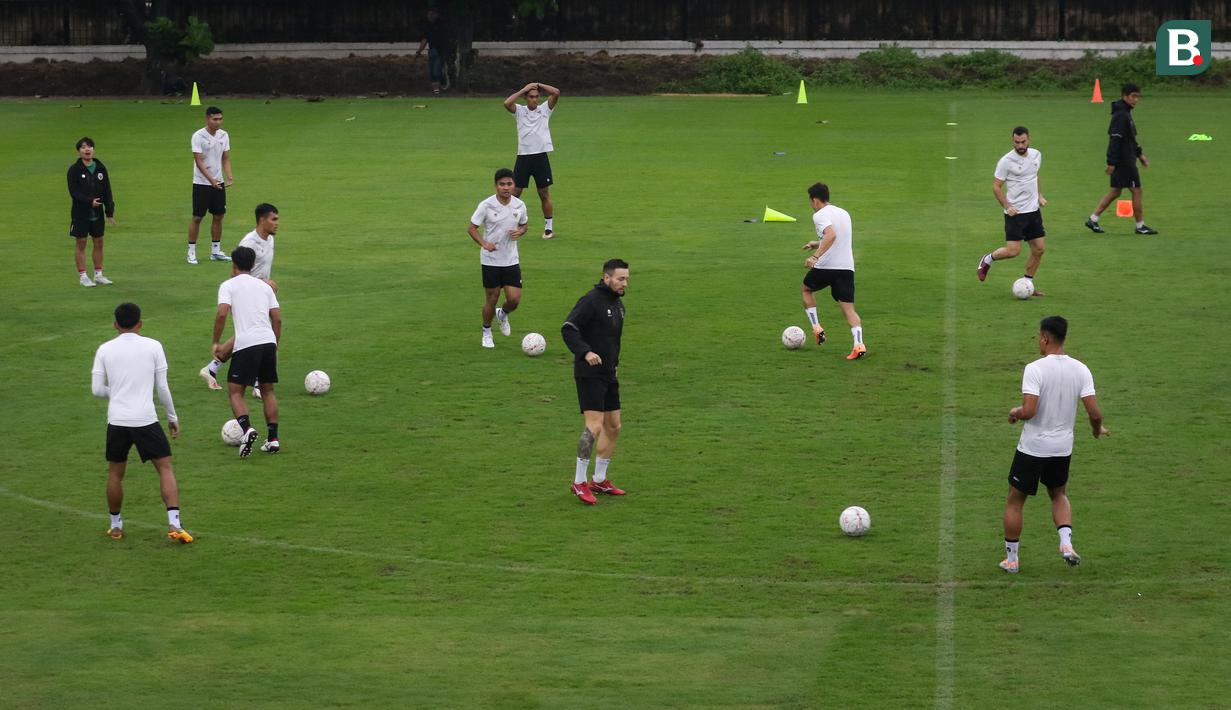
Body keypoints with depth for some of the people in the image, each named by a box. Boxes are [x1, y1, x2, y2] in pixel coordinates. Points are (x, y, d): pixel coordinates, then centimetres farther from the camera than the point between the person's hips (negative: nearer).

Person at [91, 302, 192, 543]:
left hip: (116, 421, 2)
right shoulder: (153, 346, 1)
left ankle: (115, 526, 25)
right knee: (165, 468, 5)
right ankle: (174, 524, -7)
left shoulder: (105, 349, 4)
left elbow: (97, 389, 4)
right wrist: (172, 417, 13)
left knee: (115, 473, 17)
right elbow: (162, 388, 1)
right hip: (146, 419, -2)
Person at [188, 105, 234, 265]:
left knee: (218, 216, 8)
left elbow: (226, 159, 7)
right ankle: (191, 252, 5)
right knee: (197, 217, -2)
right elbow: (199, 161, -18)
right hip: (201, 184, -5)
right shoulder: (198, 136, -14)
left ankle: (215, 251, 17)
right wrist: (211, 180, -28)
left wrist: (229, 176, -10)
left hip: (218, 183, 5)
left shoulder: (224, 135, 3)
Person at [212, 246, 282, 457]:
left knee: (235, 391, 4)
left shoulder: (229, 285, 5)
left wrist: (216, 342, -1)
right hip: (269, 341, 5)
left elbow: (222, 313, -10)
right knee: (268, 391, 19)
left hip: (246, 345, -5)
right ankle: (273, 438, 14)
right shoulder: (264, 286, 19)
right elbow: (277, 318, 13)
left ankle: (247, 429, -20)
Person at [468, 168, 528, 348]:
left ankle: (502, 315, 31)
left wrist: (519, 232, -9)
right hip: (490, 259, -3)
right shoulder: (486, 206, -12)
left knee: (514, 299, -4)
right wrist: (484, 244, -22)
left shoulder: (519, 205, -2)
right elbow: (471, 228, -6)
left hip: (511, 259, 3)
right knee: (492, 298, 5)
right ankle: (487, 332, 29)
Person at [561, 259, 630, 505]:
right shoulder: (591, 300, -14)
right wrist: (585, 353, -33)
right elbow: (567, 329, -21)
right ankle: (579, 483, -8)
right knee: (594, 426, -15)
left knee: (613, 427, 11)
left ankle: (599, 480, 22)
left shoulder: (617, 304, 14)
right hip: (589, 374, -9)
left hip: (608, 374, 9)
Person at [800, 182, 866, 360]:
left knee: (807, 289, 25)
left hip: (826, 266, -6)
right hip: (847, 267, 6)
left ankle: (816, 328, 18)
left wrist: (816, 256, -30)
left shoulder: (820, 215, -8)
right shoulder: (844, 213, 18)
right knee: (849, 308, 2)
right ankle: (858, 344, -19)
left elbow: (831, 235, -26)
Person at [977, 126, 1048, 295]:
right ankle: (987, 260, 16)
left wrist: (1039, 195, 11)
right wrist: (1007, 206, -20)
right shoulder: (1006, 161, -14)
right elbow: (996, 187, -9)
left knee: (1038, 250, 4)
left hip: (1034, 210, 6)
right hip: (1016, 212, -6)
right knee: (1013, 251, -12)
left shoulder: (1036, 155, 5)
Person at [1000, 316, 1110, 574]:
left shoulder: (1035, 369, -19)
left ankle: (1011, 559, 19)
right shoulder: (1080, 369, -5)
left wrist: (1015, 413, -4)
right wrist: (1098, 429, 13)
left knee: (1015, 501, 13)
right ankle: (1066, 542, 5)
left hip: (1032, 447, -4)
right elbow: (1094, 412, -9)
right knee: (1059, 494, 28)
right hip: (1063, 448, 4)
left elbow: (1029, 411, -26)